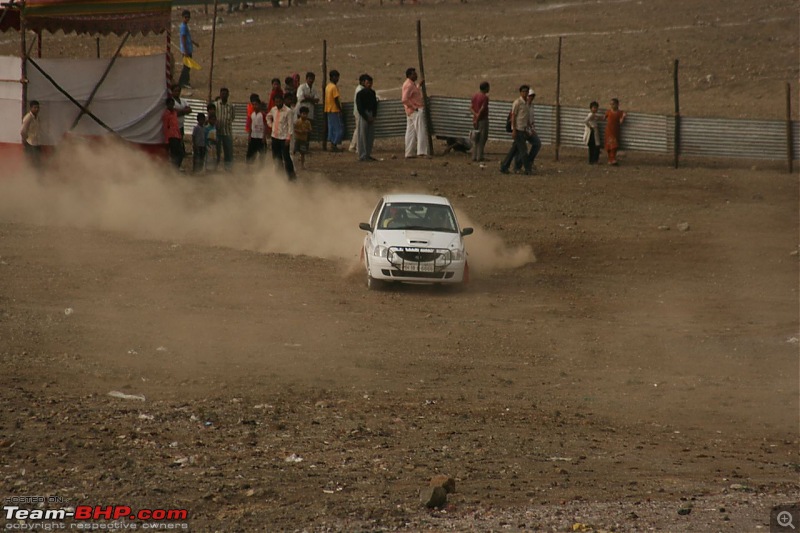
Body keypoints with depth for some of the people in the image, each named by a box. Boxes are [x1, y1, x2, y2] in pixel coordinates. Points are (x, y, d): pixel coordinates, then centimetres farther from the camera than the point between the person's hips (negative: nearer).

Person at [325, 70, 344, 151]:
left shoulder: (328, 86, 13)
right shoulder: (334, 87, -14)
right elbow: (336, 100, -18)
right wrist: (340, 109, -12)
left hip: (329, 111, 9)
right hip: (335, 111, -9)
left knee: (332, 128, 10)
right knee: (339, 129, -5)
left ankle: (332, 145, 9)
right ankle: (334, 145, -9)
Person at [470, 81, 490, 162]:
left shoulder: (474, 95, 9)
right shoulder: (485, 97, -14)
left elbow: (471, 106, 3)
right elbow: (482, 109, -19)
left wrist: (475, 115, -10)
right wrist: (477, 120, -16)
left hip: (476, 120, 7)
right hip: (483, 120, -7)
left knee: (475, 139, 12)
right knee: (482, 139, 0)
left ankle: (474, 156, 12)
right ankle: (479, 156, -1)